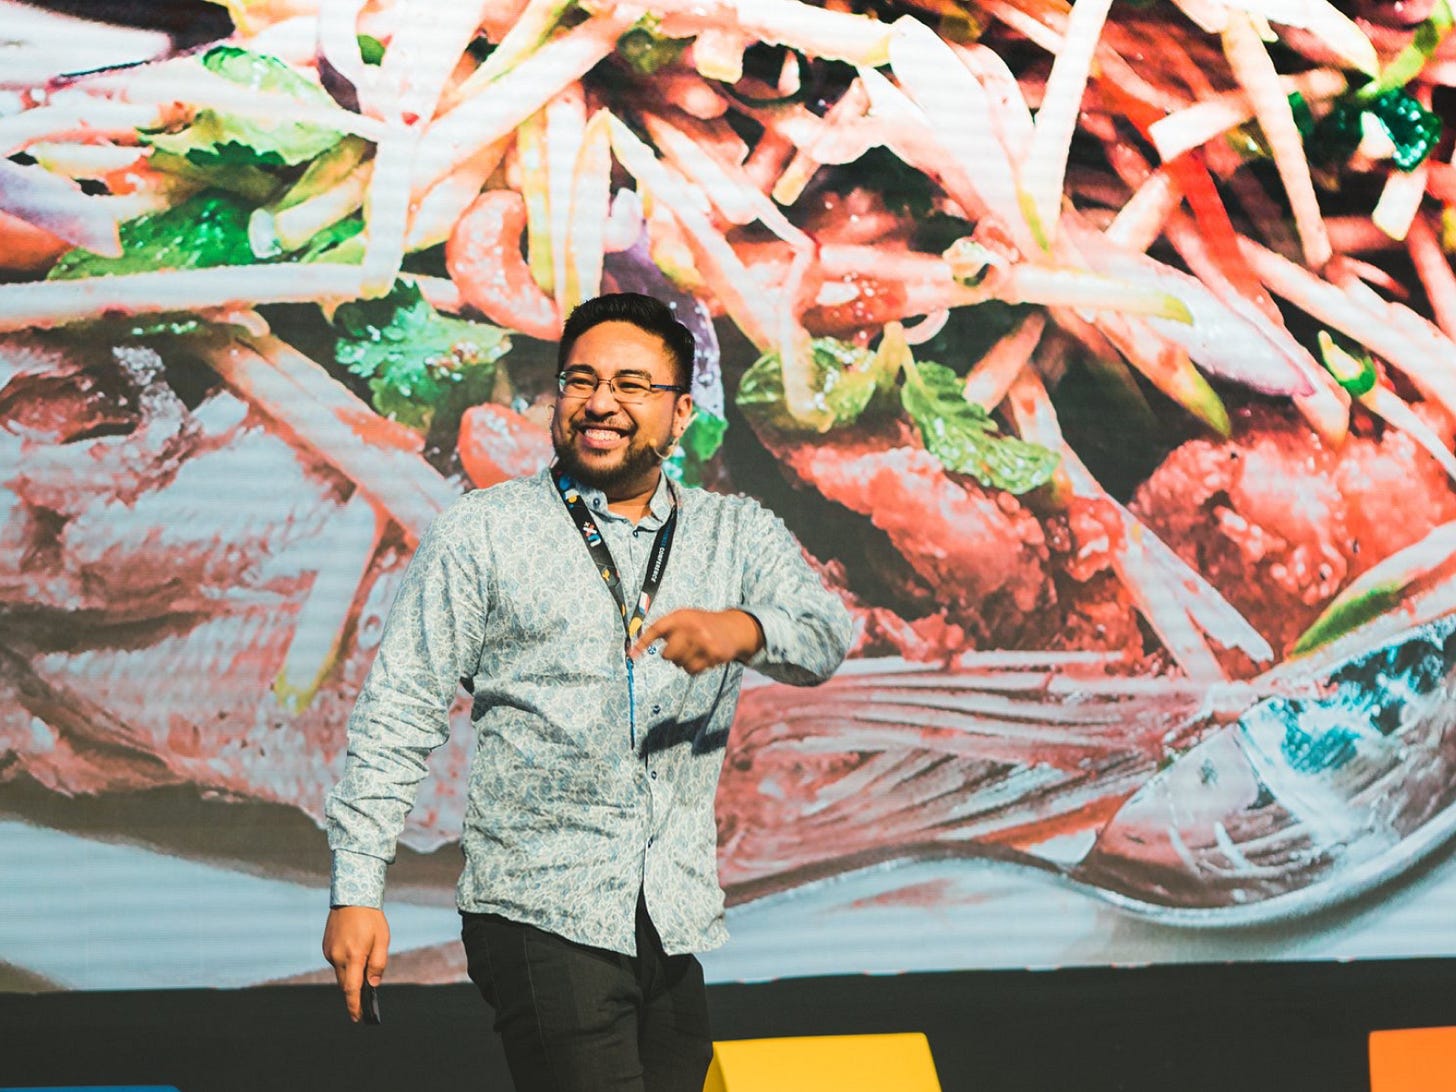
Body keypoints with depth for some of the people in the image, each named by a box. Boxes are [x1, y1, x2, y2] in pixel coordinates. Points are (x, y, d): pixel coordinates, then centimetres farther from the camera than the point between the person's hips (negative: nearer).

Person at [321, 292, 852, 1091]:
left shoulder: (737, 535, 13)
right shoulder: (480, 533, 5)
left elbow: (824, 637, -5)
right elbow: (400, 715, 2)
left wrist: (743, 630, -28)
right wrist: (357, 891, -6)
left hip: (677, 927, 4)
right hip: (539, 921, -4)